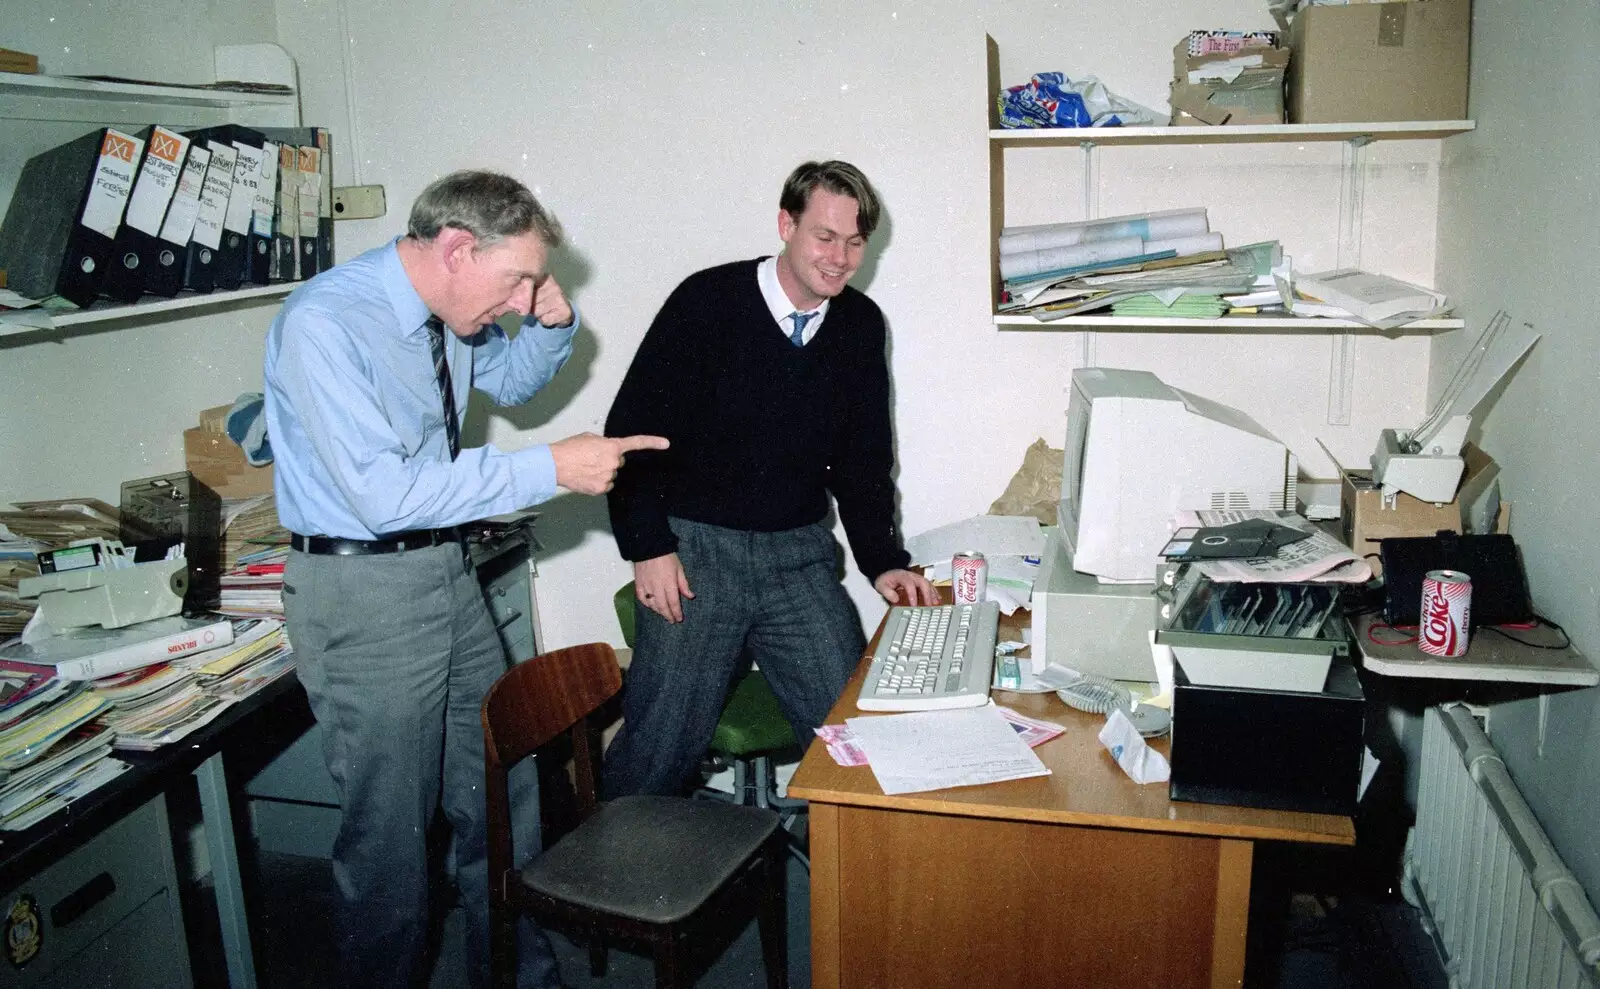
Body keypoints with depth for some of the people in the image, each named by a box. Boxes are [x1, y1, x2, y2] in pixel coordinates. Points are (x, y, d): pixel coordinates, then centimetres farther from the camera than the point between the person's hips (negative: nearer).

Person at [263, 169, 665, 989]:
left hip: (448, 571, 8)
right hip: (362, 592, -8)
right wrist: (550, 469, -27)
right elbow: (383, 494, -29)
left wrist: (551, 322, 1)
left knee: (503, 797, 18)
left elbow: (511, 382, 22)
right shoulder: (323, 324, -22)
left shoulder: (451, 310, 1)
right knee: (389, 832, 7)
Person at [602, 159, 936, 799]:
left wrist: (882, 561, 2)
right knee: (663, 744, -4)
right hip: (696, 549, -4)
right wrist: (649, 547, -12)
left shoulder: (861, 325, 6)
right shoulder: (708, 302, -7)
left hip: (801, 554, 4)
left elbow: (863, 457, 13)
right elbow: (631, 429, -6)